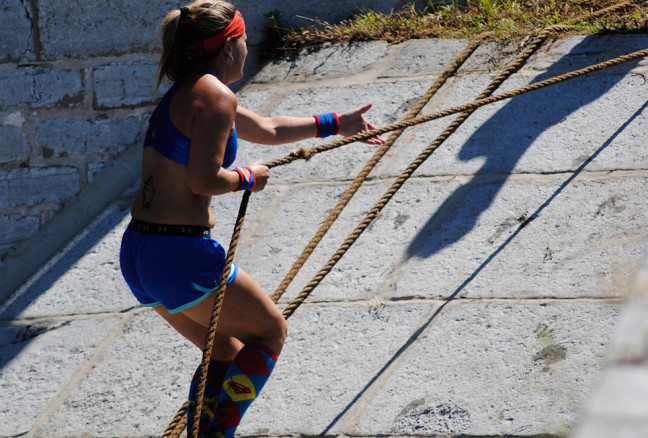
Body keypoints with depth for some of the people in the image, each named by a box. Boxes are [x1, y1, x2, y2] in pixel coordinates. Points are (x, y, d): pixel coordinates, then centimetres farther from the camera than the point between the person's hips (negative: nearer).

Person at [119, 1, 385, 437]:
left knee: (226, 350, 24)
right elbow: (204, 181, -19)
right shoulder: (216, 95, -11)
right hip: (181, 254, -9)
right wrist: (249, 178, 0)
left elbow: (268, 129, 31)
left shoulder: (186, 93, 19)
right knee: (270, 331, 12)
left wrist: (335, 124, 39)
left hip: (137, 253, 9)